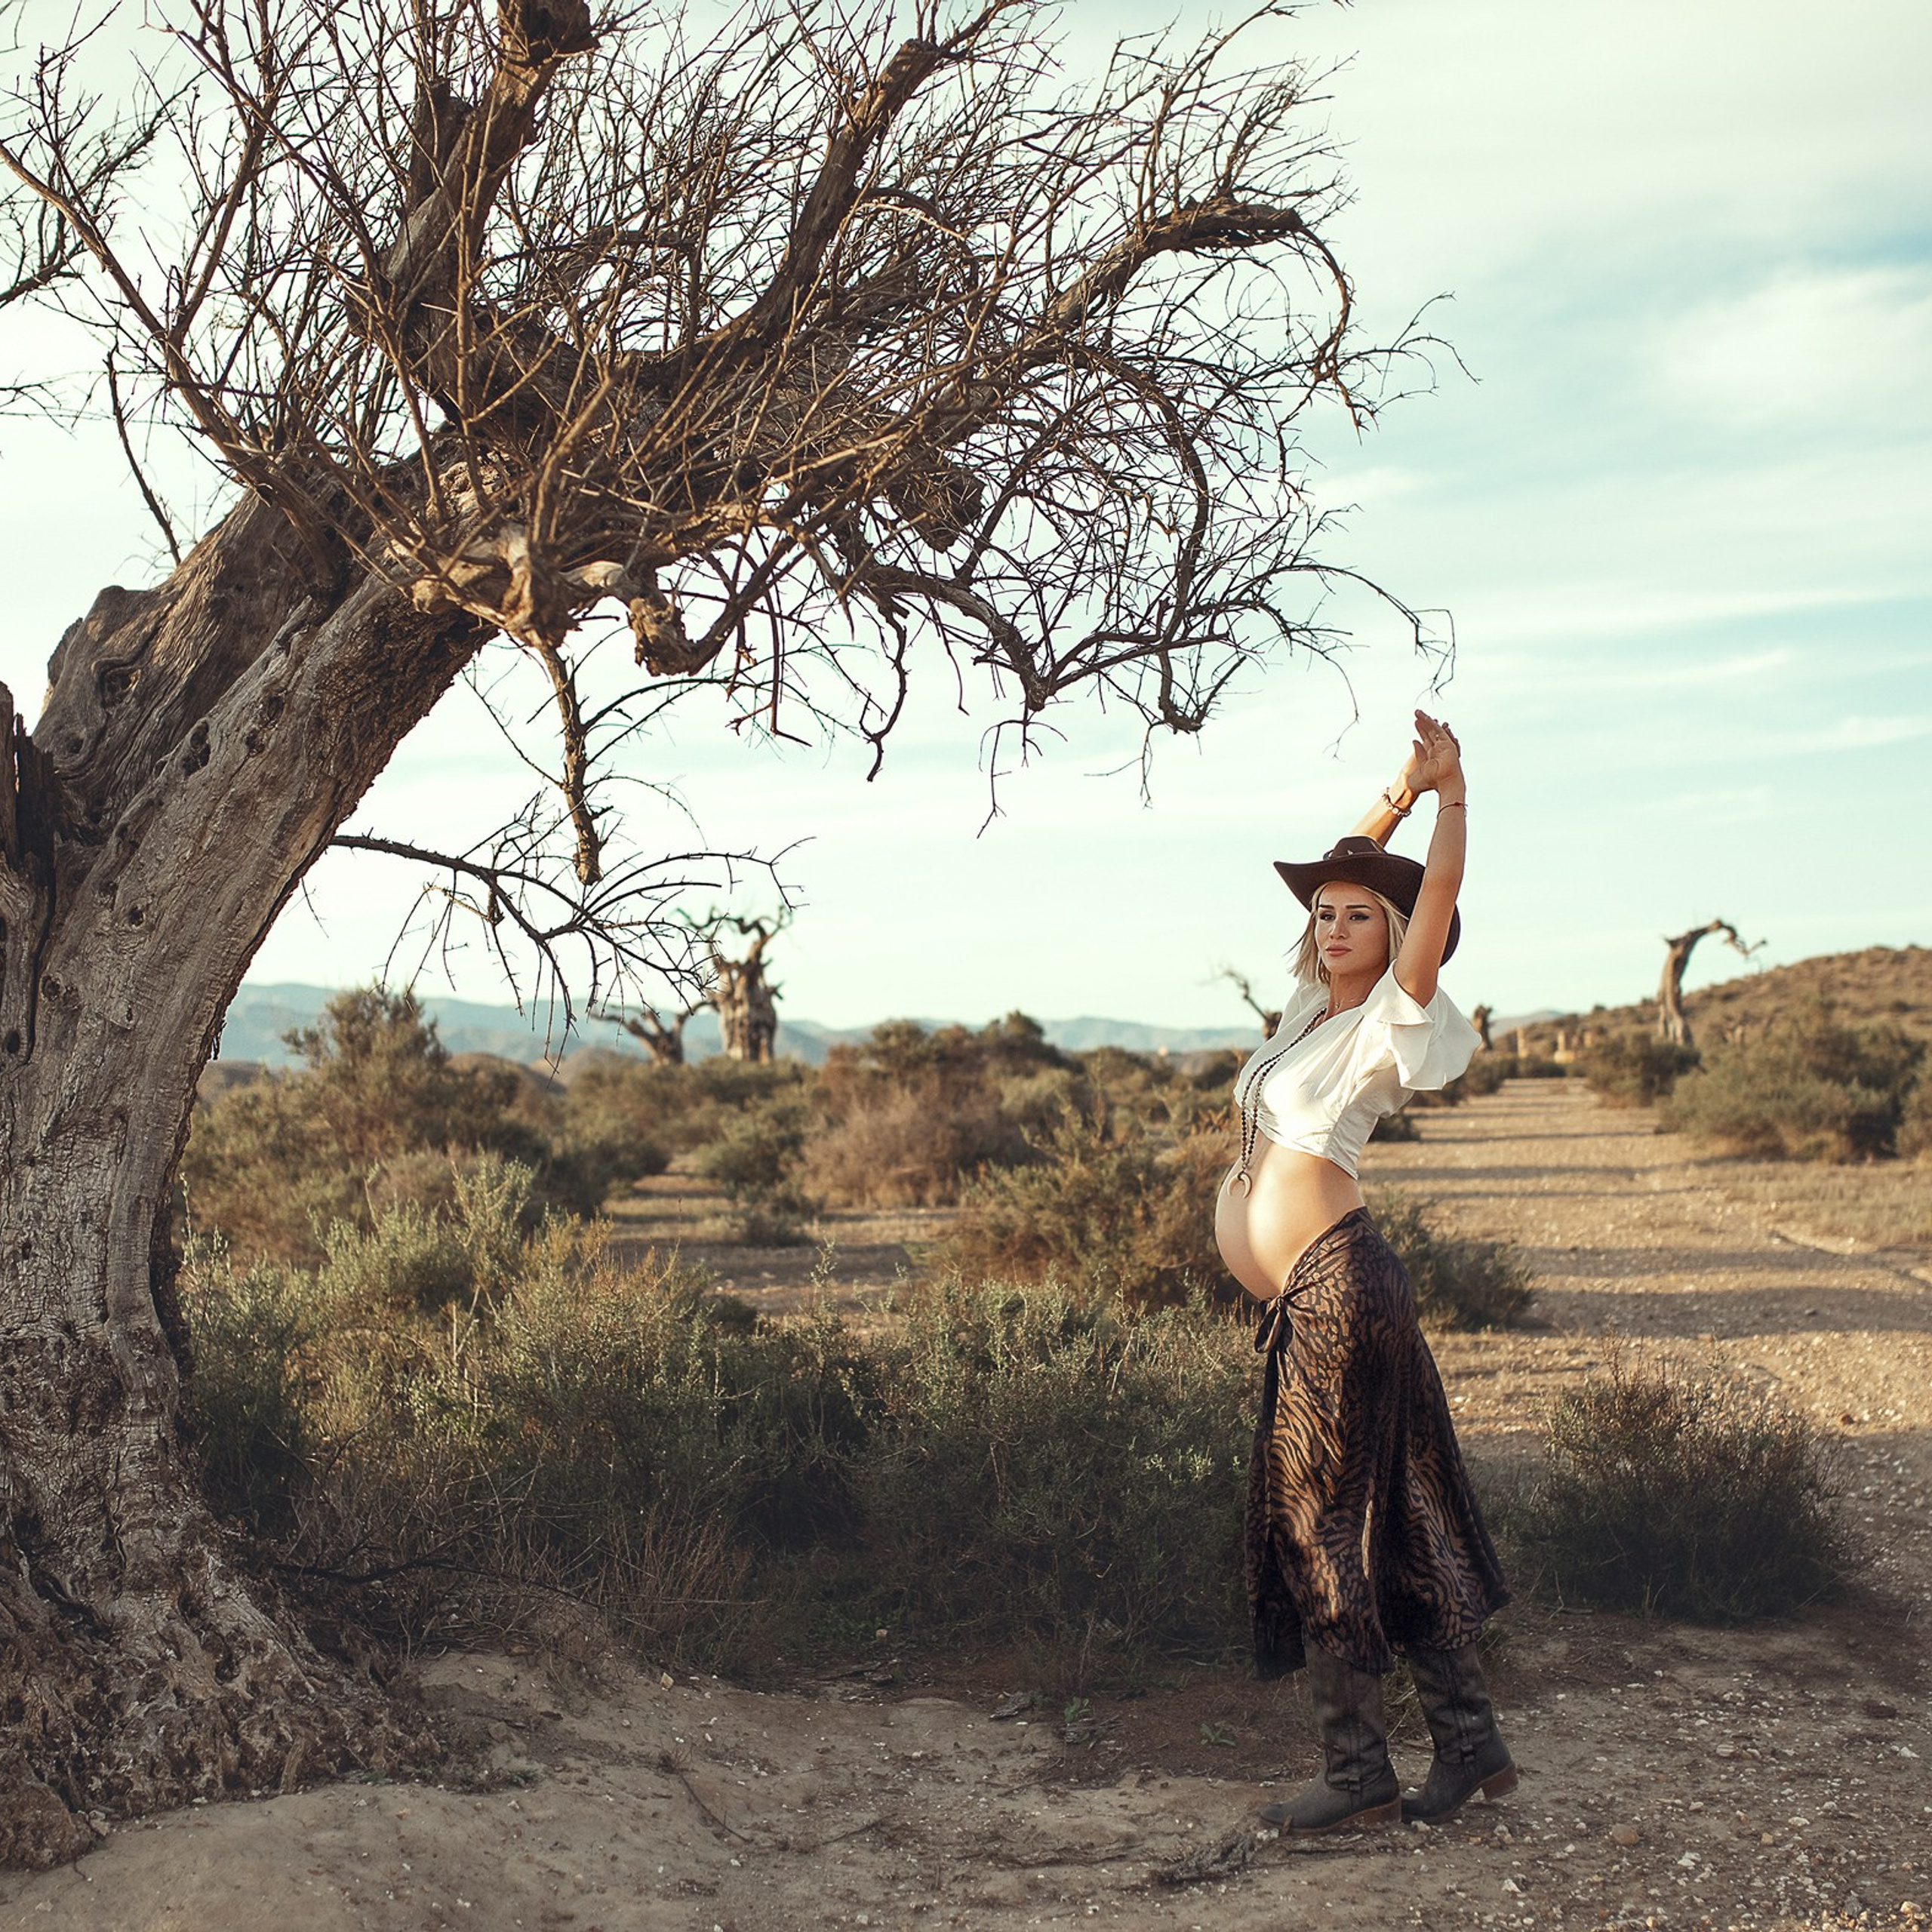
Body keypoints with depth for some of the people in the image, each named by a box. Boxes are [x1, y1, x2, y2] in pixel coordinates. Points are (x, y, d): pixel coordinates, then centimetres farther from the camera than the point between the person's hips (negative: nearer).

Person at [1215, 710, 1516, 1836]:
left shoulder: (1393, 1021, -4)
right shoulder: (1318, 1006, 16)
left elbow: (1438, 896, -16)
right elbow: (1336, 877, 27)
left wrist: (1452, 786, -12)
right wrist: (1396, 802, 20)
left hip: (1337, 1285, -8)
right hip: (1304, 1298, 8)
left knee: (1321, 1526, -5)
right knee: (1391, 1525, 11)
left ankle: (1361, 1777, 2)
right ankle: (1474, 1745, 18)